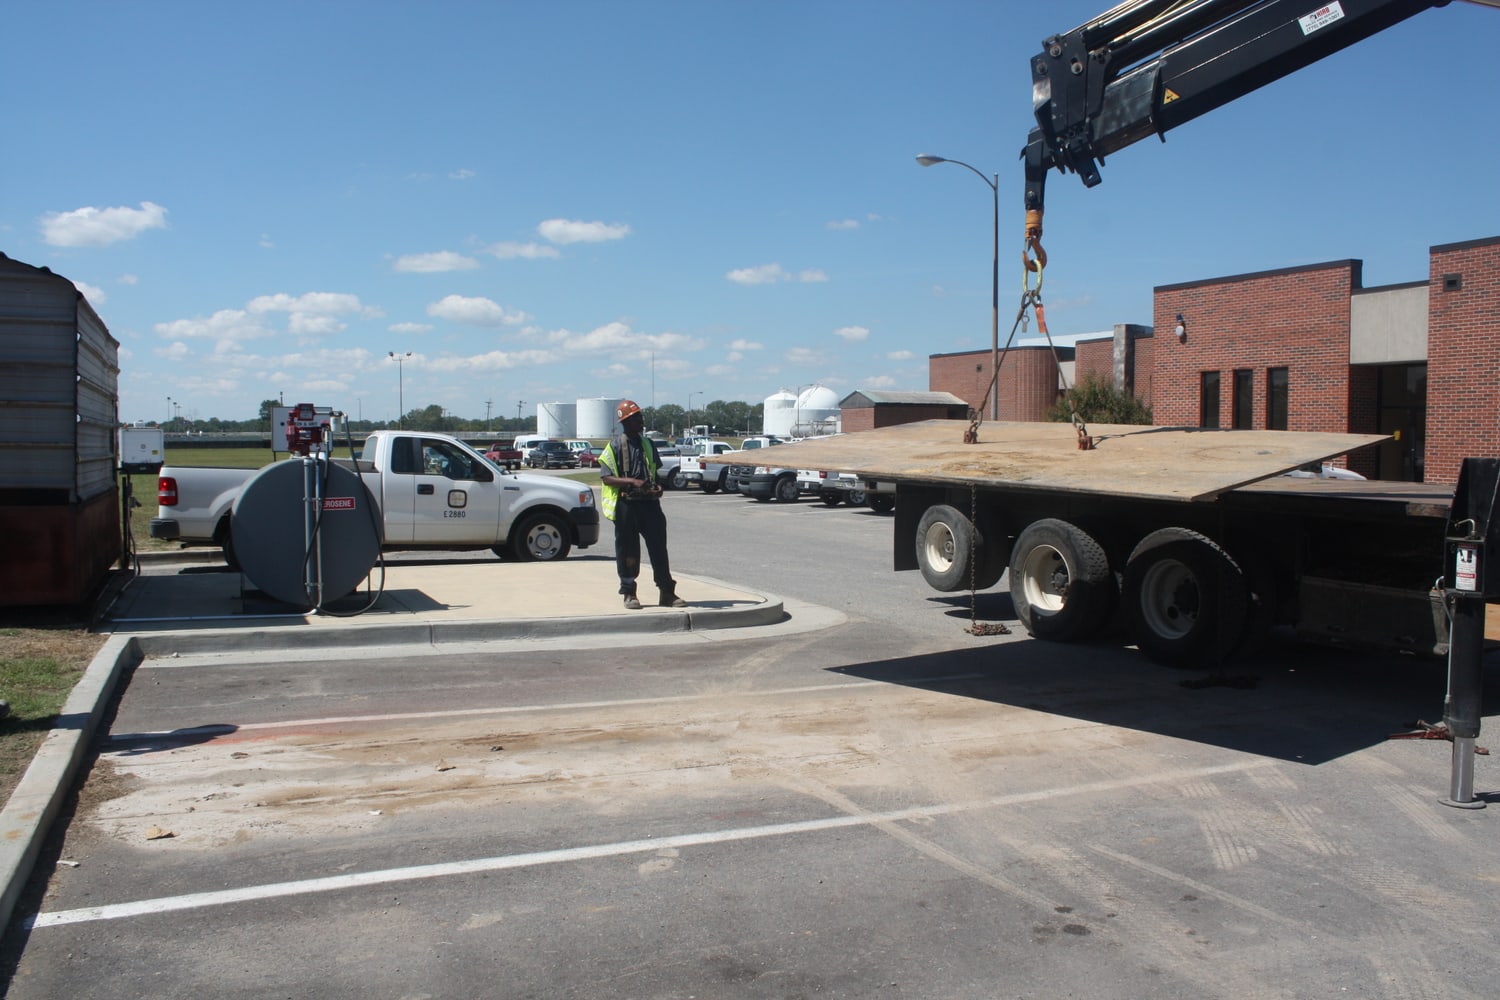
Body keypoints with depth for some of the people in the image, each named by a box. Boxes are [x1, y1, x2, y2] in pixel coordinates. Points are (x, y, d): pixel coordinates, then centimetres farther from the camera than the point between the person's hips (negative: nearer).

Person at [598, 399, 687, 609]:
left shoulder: (647, 444, 13)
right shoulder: (615, 445, -3)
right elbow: (605, 477, -8)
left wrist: (657, 486, 0)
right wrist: (632, 481, -20)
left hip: (649, 502, 4)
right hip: (625, 503, -4)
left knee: (659, 546, 2)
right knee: (627, 550, 3)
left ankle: (667, 592, 8)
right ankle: (629, 594, 14)